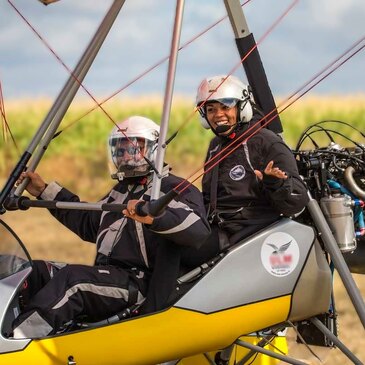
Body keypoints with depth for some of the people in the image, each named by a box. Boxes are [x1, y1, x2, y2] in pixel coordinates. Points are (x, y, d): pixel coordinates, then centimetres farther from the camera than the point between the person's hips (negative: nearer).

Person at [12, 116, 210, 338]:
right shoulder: (121, 191, 27)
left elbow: (199, 230, -23)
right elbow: (87, 223, 41)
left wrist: (154, 217, -41)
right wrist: (46, 192, 38)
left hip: (141, 285, -10)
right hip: (107, 275, 10)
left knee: (71, 279, -31)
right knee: (40, 271, -3)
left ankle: (16, 339, -42)